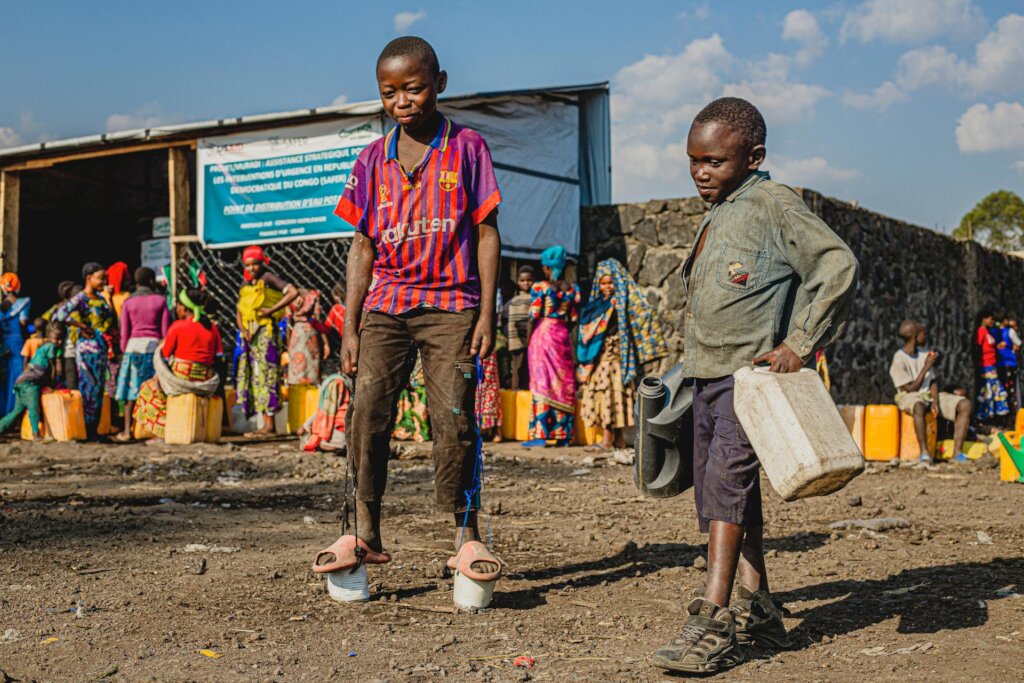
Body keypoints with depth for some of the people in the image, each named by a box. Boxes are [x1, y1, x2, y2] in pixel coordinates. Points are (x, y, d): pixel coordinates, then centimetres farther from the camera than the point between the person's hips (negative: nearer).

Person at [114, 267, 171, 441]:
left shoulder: (128, 302, 4)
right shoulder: (160, 300, 2)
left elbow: (124, 332, 3)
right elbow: (165, 330, 1)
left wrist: (124, 352, 12)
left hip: (134, 345, 1)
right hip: (155, 344, -1)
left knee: (131, 389, 3)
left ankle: (127, 431, 2)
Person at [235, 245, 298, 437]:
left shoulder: (268, 278, -4)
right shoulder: (246, 285, 17)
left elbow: (293, 292, -15)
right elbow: (239, 311, 18)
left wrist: (271, 310, -15)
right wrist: (243, 329, -1)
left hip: (266, 331, -8)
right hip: (250, 334, 8)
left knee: (266, 376, -10)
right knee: (254, 377, 5)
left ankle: (269, 425, -11)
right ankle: (265, 424, 7)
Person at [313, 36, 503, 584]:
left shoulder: (467, 148, 2)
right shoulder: (373, 160, 10)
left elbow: (486, 234, 2)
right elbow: (362, 247, 11)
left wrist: (486, 313, -4)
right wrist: (350, 328, 7)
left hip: (451, 304, -3)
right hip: (386, 304, 3)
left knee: (453, 419, -8)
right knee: (366, 412, -7)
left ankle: (465, 535, 3)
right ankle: (365, 534, 2)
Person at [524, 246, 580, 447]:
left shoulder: (539, 287, -7)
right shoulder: (572, 289, 6)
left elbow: (533, 317, -8)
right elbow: (573, 319, 6)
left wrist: (529, 340, 2)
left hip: (542, 334, -4)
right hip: (562, 337, 4)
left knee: (542, 383, -4)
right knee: (564, 384, 7)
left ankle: (540, 434, -9)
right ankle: (563, 435, 9)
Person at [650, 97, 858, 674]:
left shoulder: (774, 205, -8)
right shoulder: (717, 216, 17)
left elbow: (839, 265, -14)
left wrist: (800, 343, -17)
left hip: (753, 370, -9)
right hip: (708, 372, 9)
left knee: (728, 475, -19)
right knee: (723, 488, 9)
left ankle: (714, 622, -22)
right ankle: (757, 610, 18)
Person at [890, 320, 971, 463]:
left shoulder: (924, 353, 9)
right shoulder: (899, 360, -11)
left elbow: (933, 381, 9)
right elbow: (911, 389, -14)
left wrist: (935, 401, -10)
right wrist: (926, 367, -15)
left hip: (929, 394, 7)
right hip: (909, 397, -7)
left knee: (965, 404, -13)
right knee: (919, 406, -44)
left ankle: (957, 452, -20)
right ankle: (924, 452, -36)